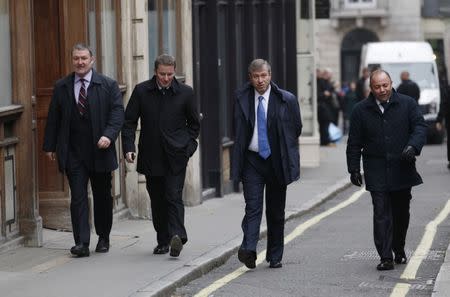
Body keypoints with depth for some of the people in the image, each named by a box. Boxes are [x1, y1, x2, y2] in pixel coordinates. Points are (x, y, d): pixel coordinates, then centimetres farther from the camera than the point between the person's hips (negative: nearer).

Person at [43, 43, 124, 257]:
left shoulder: (108, 85, 1)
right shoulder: (61, 87, 7)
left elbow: (117, 113, -5)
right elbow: (53, 118, 10)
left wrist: (109, 136, -20)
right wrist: (50, 146, 6)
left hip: (100, 150, 0)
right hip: (73, 153, 1)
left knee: (103, 197, 11)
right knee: (78, 197, -7)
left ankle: (103, 238, 26)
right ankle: (81, 242, -10)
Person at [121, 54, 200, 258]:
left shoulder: (185, 93, 0)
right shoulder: (141, 91, 1)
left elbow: (194, 124, 11)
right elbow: (129, 121, 4)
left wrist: (188, 147, 0)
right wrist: (128, 147, -7)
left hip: (176, 156, -2)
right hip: (151, 155, 2)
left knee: (174, 197, -14)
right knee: (157, 201, 7)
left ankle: (177, 236, -24)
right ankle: (163, 240, 16)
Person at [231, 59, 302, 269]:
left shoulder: (286, 100, -3)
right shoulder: (242, 99, 1)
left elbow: (296, 128, 8)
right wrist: (242, 151, 10)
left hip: (276, 161, 0)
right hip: (252, 160, 0)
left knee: (276, 211, 8)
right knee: (253, 206, -13)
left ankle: (275, 257, 18)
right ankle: (248, 250, -24)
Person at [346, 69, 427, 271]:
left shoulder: (407, 104, 3)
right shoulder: (361, 110, 4)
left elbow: (420, 127, -1)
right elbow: (354, 143, 7)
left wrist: (413, 146, -20)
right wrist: (354, 169, 2)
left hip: (402, 169, 1)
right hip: (376, 172, -1)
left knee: (401, 213, 12)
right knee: (381, 214, -9)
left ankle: (399, 250, 31)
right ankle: (386, 257, -12)